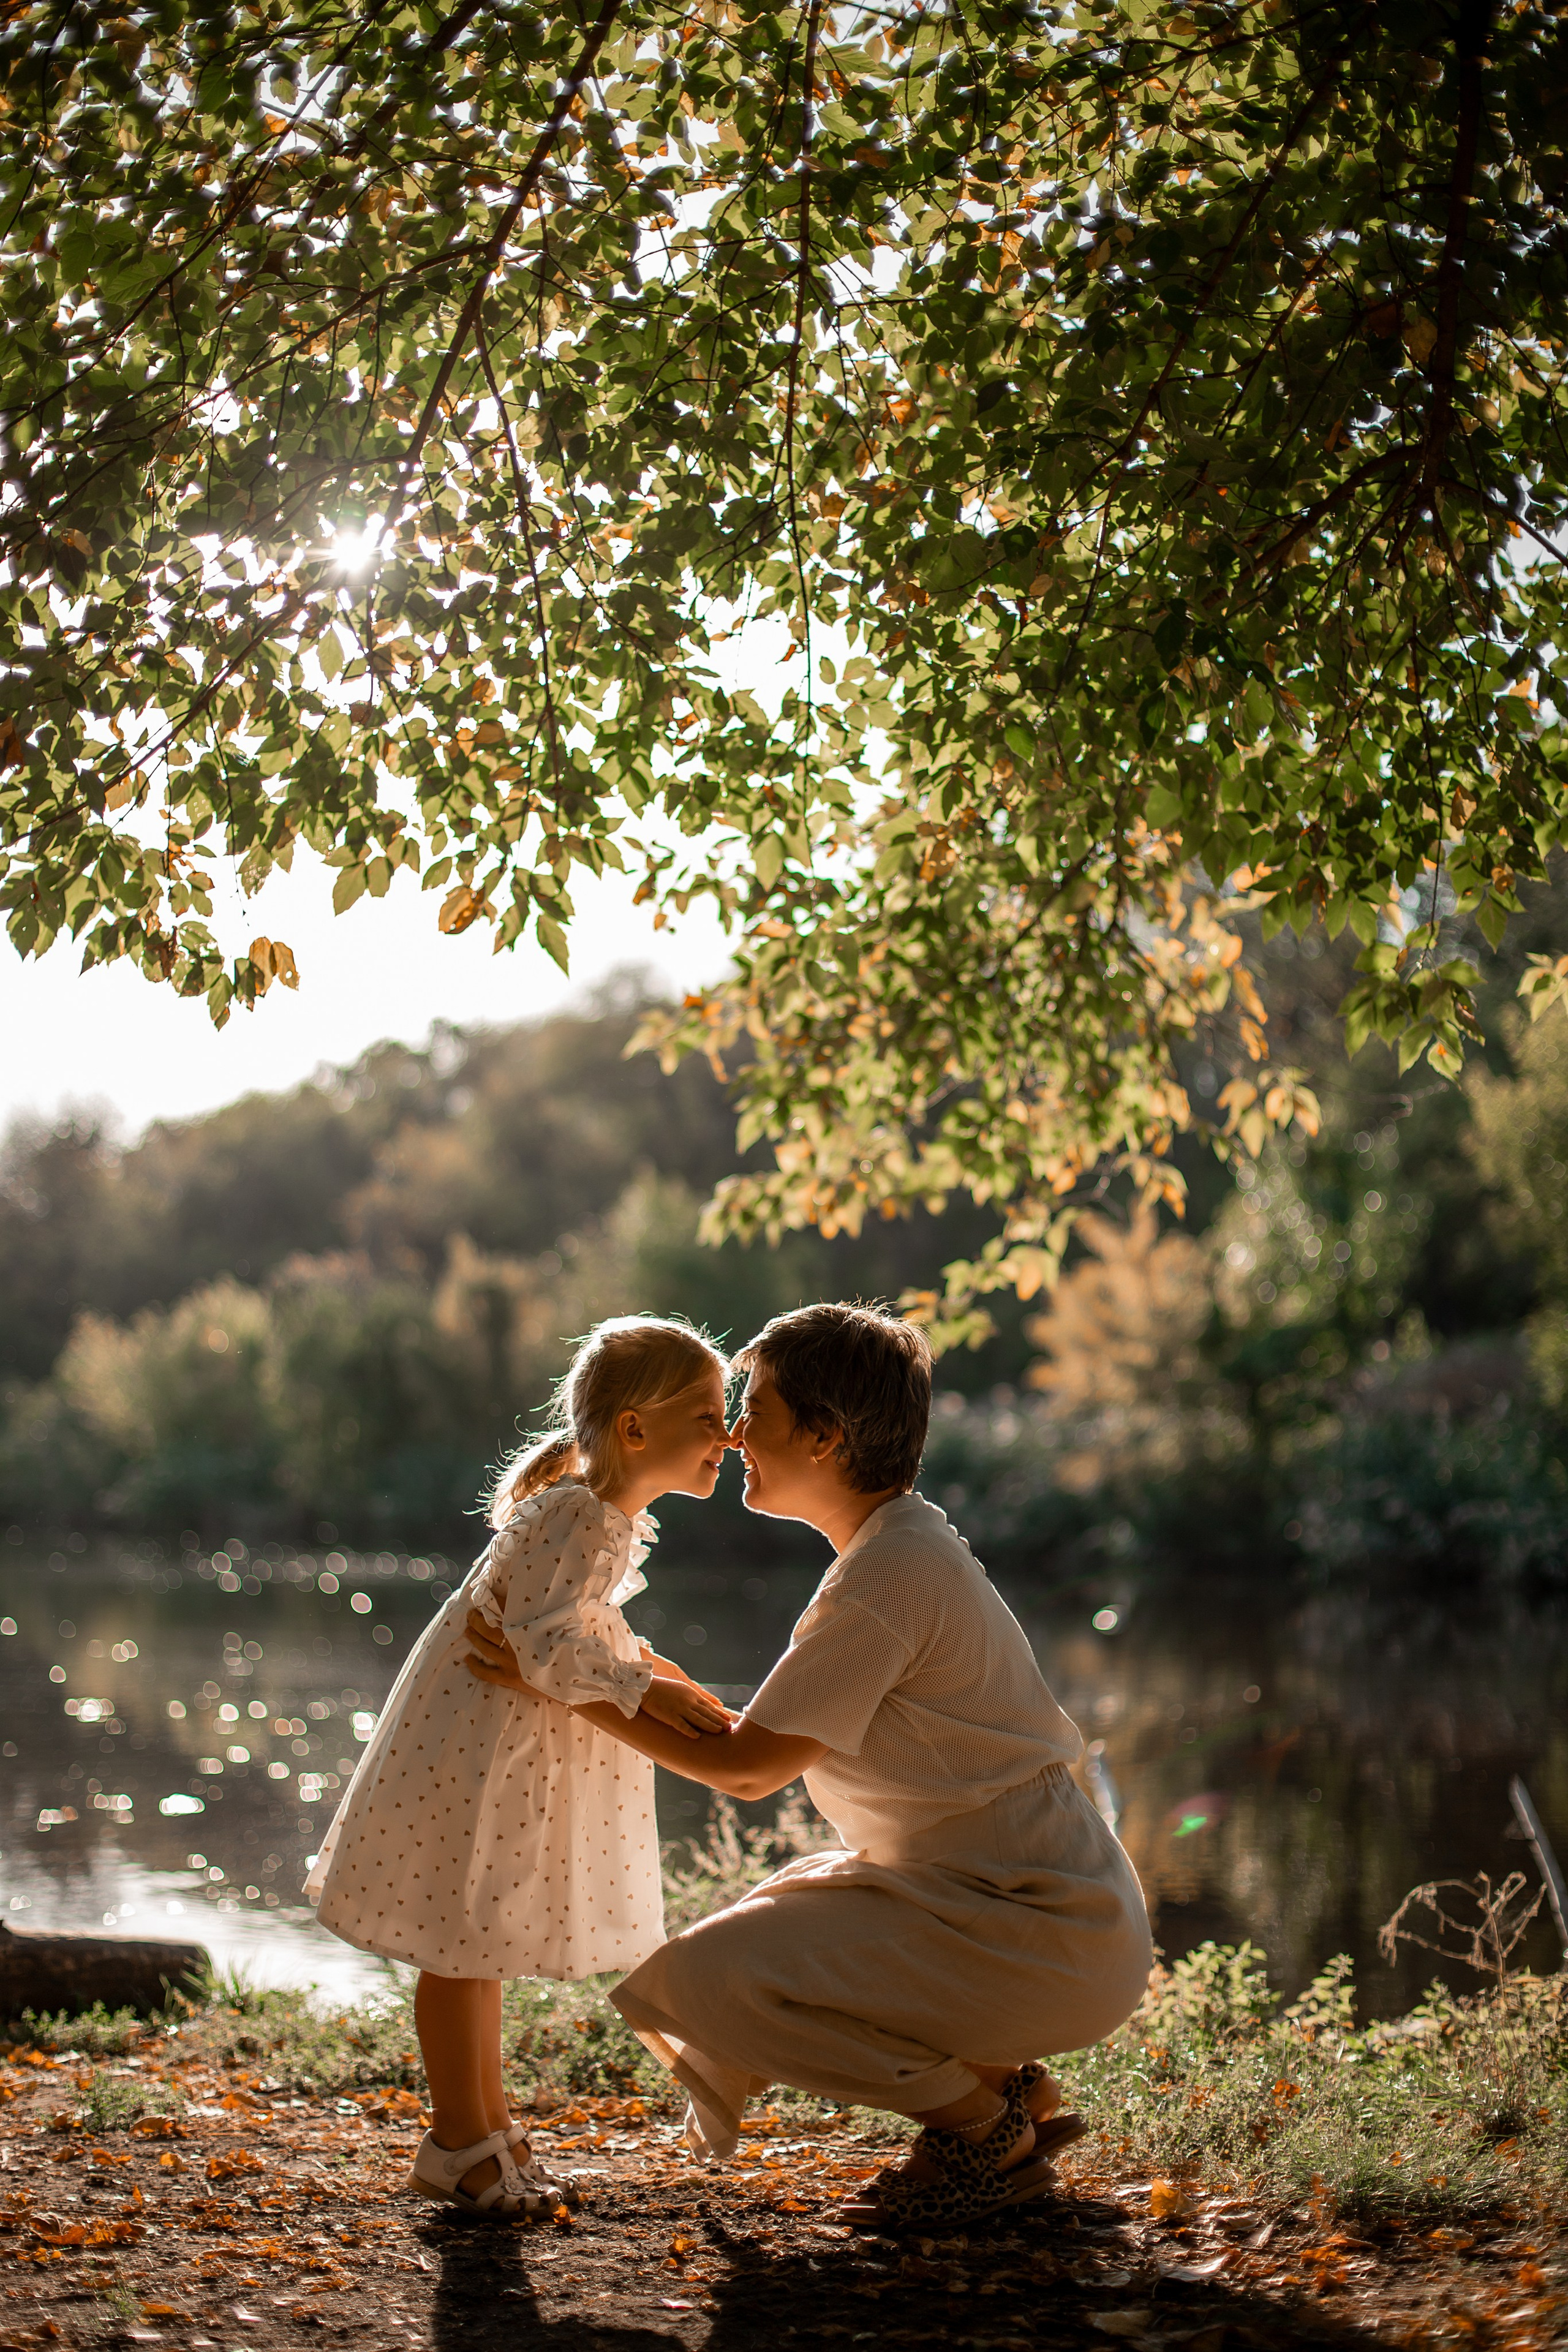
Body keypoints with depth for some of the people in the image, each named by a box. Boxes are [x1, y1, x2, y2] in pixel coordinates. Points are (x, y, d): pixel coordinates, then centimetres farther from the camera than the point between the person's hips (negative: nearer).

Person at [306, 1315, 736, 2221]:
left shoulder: (618, 1519, 7)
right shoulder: (579, 1516, -25)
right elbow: (543, 1640, -31)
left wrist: (663, 1678, 10)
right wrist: (644, 1692, -30)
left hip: (523, 1745, 11)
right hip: (475, 1739, -11)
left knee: (484, 1940, 19)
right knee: (462, 1939, -1)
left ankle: (488, 2123, 30)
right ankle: (460, 2144, 8)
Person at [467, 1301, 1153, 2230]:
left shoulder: (894, 1572, -18)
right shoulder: (906, 1548, 13)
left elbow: (749, 1767, -13)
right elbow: (770, 1755, 15)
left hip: (1045, 1940, -10)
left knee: (703, 1979, -16)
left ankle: (988, 2132, -2)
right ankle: (1007, 2082, 15)